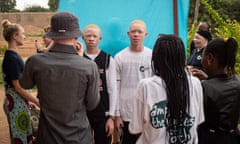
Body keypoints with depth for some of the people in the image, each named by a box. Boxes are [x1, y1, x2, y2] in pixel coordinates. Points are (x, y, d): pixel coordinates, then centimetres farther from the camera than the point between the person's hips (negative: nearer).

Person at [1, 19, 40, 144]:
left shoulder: (12, 55, 10)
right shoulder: (12, 58, -19)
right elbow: (18, 87, -20)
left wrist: (29, 100, 20)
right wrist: (36, 101, -15)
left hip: (19, 101, 9)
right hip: (16, 102, -9)